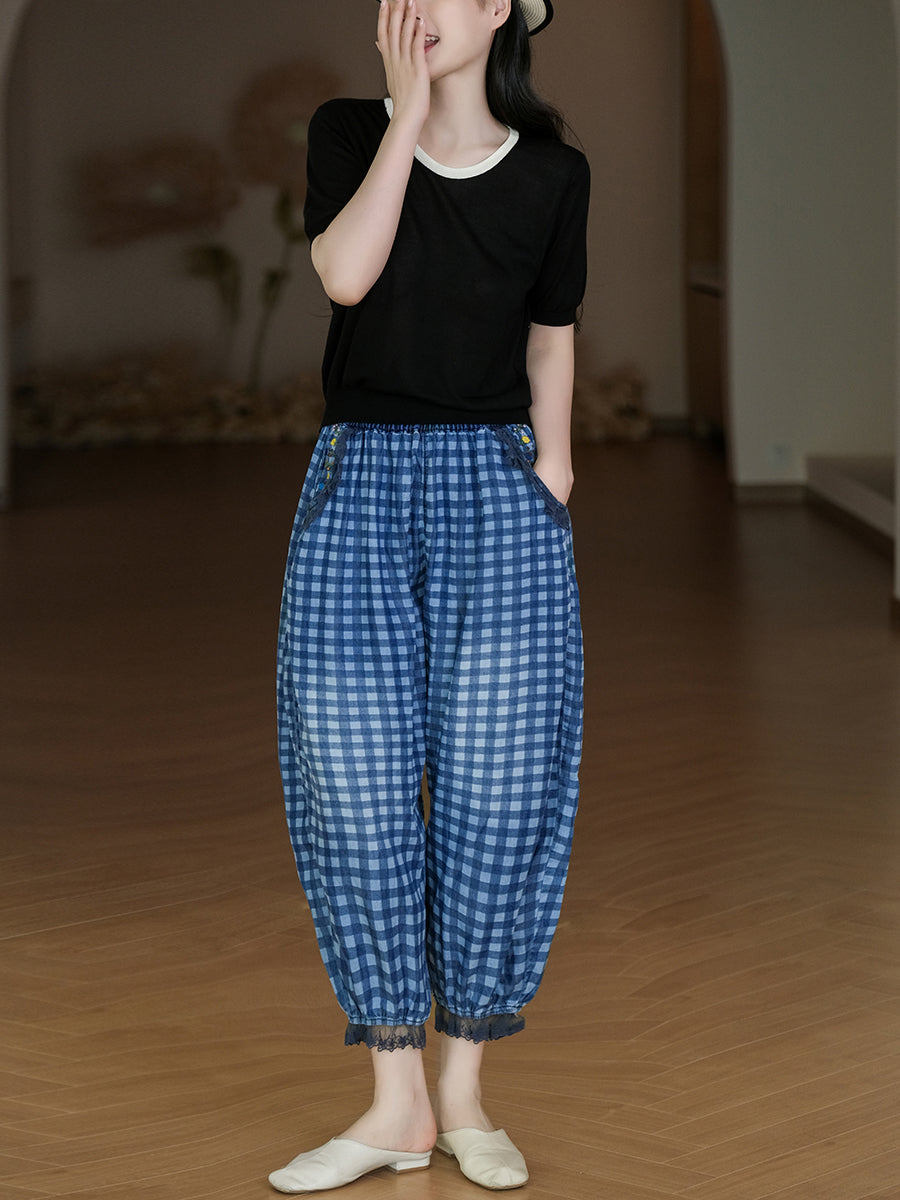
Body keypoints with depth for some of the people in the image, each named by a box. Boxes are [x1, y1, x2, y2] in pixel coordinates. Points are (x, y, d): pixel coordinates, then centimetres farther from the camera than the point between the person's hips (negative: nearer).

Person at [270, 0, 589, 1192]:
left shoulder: (553, 174, 6)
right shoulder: (347, 132, 5)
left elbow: (550, 334, 13)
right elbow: (346, 275, -12)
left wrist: (553, 471, 6)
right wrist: (408, 115, -11)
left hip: (497, 489, 0)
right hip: (363, 480, 0)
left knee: (495, 778, -3)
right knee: (353, 779, -3)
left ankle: (465, 1091, 10)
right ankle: (397, 1104, 6)